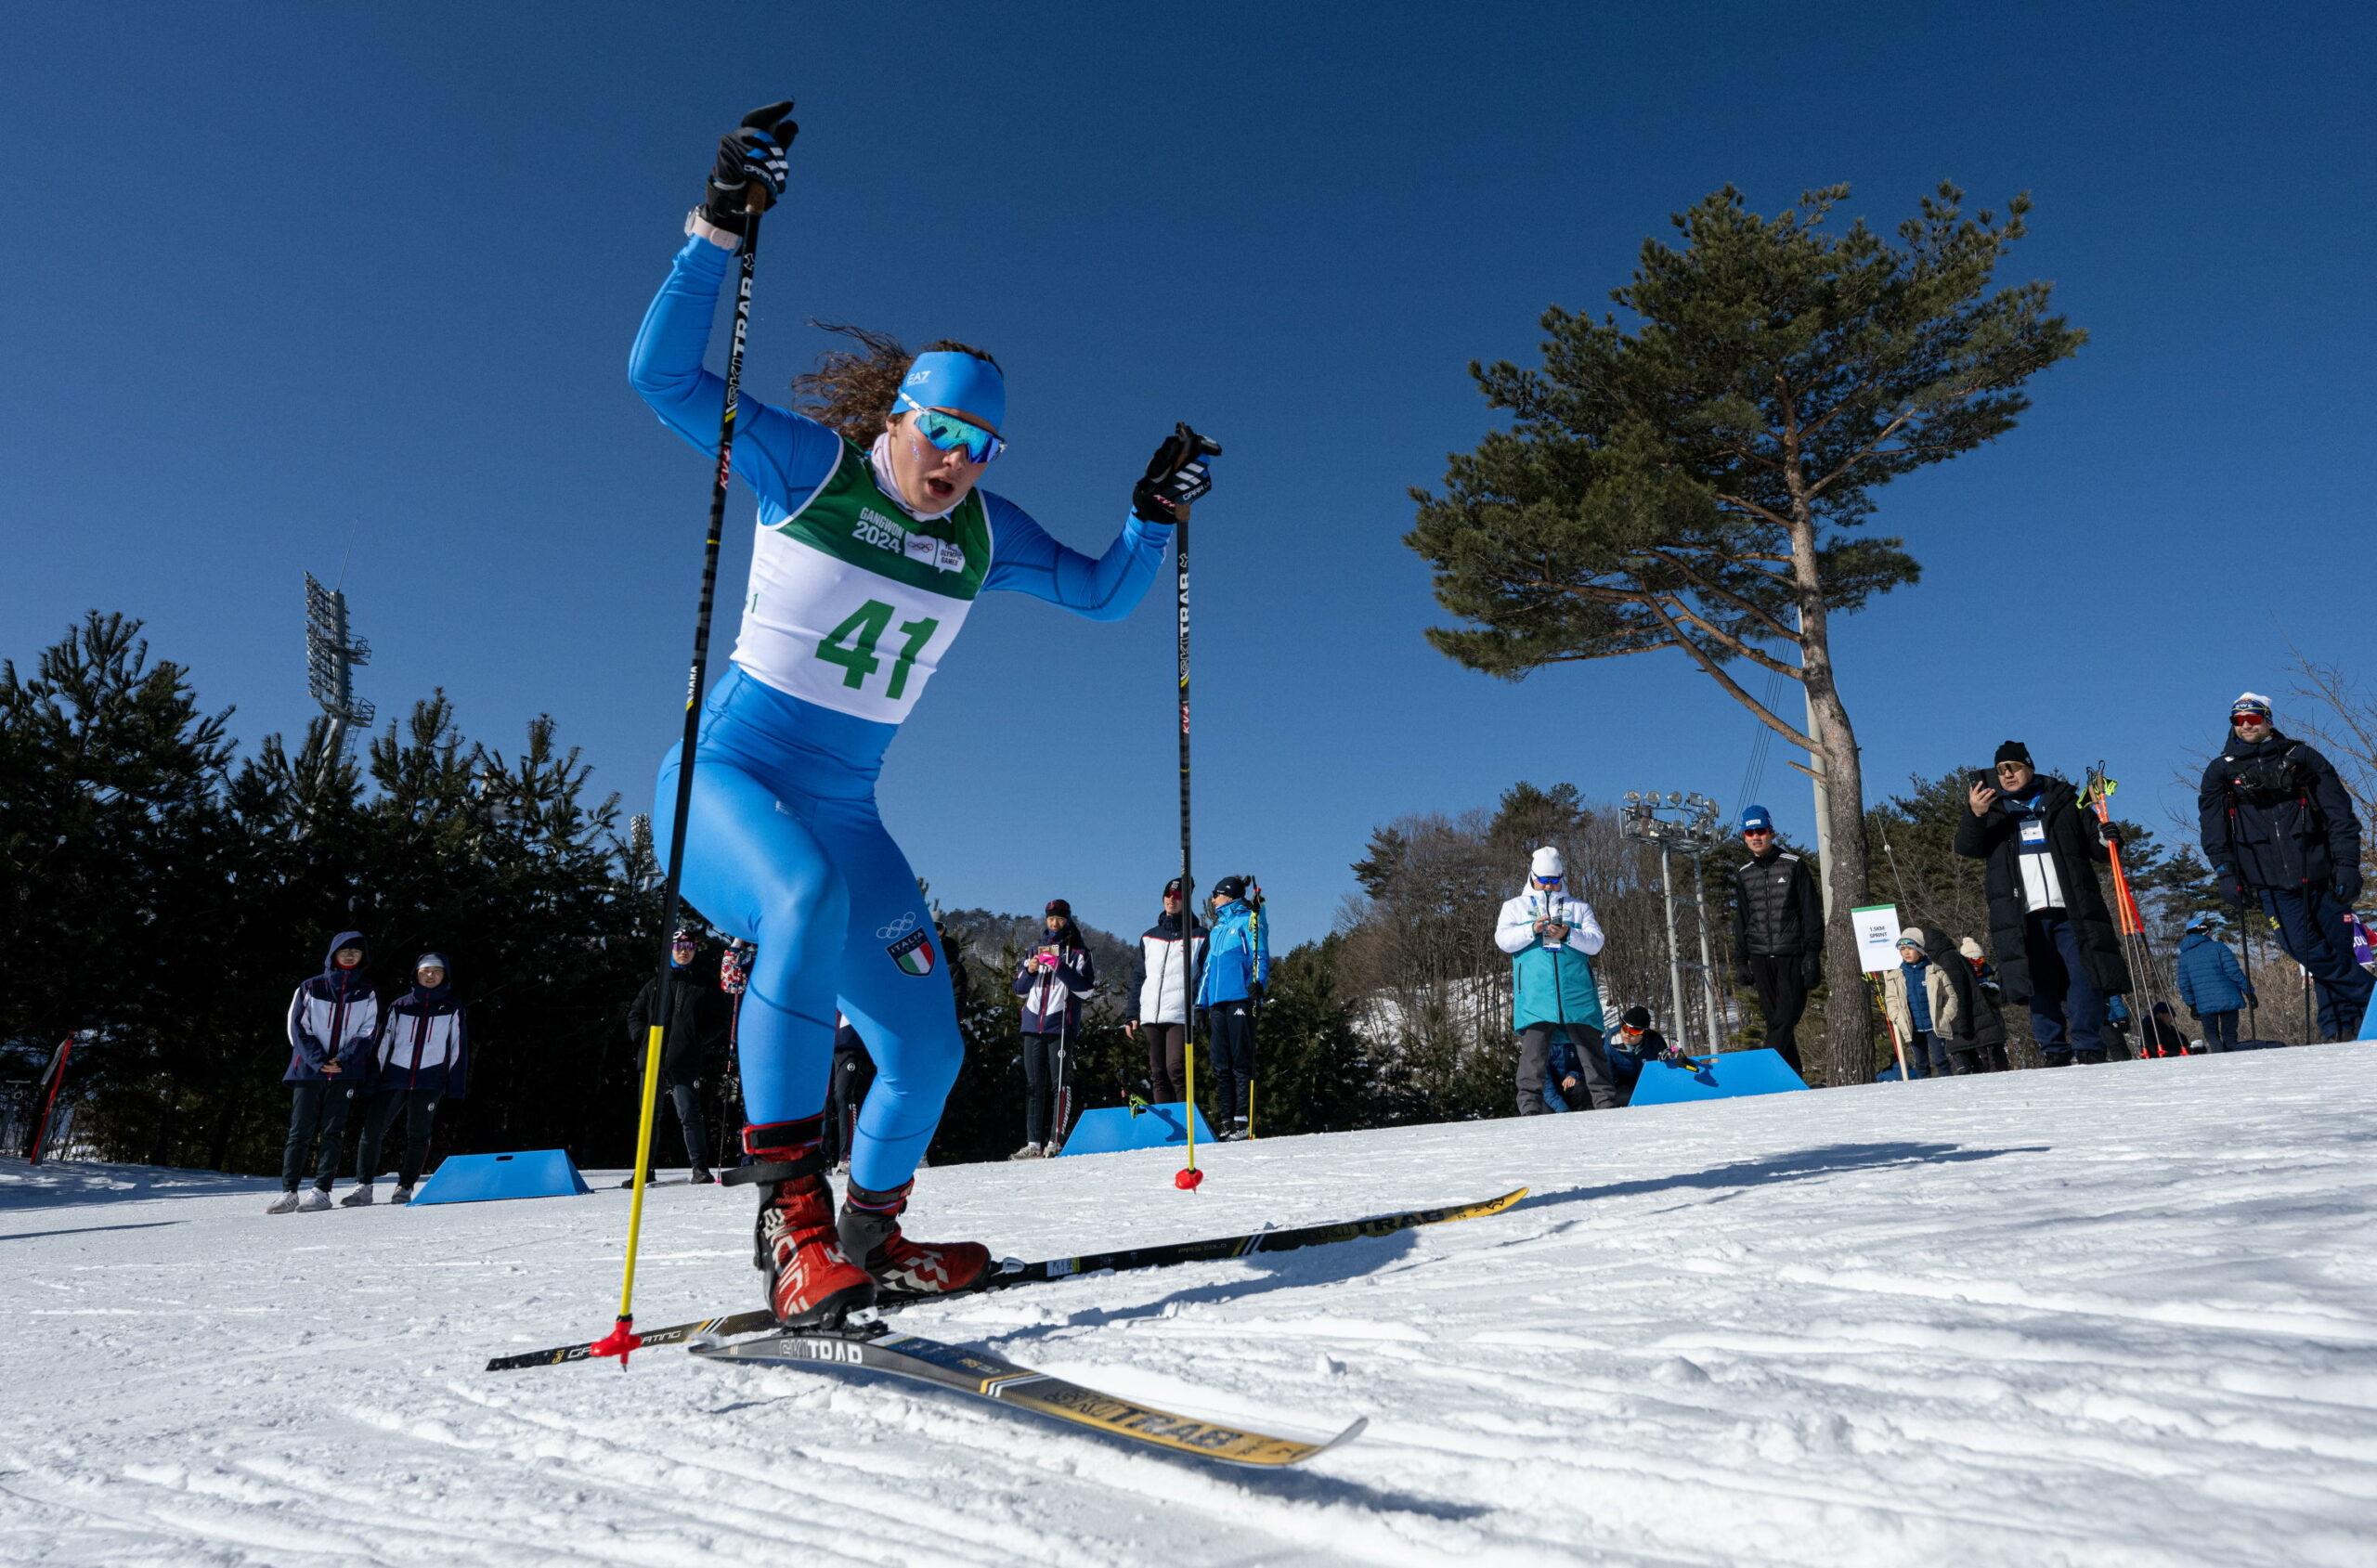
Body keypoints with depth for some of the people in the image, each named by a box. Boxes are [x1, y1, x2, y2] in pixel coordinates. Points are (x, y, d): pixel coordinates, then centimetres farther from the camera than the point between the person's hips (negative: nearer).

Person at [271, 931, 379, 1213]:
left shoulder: (367, 993, 9)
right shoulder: (310, 988, 7)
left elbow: (368, 1032, 4)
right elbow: (297, 1028, 2)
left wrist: (343, 1059, -10)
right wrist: (318, 1061, -9)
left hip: (346, 1072, 0)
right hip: (308, 1069, 0)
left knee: (332, 1132, -1)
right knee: (300, 1132, -2)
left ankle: (321, 1191, 0)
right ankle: (289, 1192, 2)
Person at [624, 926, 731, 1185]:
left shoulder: (705, 987, 9)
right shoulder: (655, 984, 15)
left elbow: (719, 1023, 8)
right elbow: (635, 1015, 20)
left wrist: (700, 1043, -5)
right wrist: (642, 1038, 4)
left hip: (685, 1063, -3)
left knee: (689, 1115, -8)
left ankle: (700, 1168, -3)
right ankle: (644, 1169, 19)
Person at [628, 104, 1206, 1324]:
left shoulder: (982, 531, 5)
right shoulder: (808, 464, -7)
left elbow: (1103, 595, 14)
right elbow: (663, 374, -15)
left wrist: (1155, 516, 0)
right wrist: (719, 227, -24)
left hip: (841, 811, 5)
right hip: (722, 777, -5)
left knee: (926, 1047, 0)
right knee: (804, 898, -40)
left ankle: (868, 1234, 27)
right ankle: (790, 1214, -28)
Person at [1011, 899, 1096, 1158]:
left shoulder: (1078, 953, 6)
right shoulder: (1034, 953, 20)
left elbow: (1085, 989, -6)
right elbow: (1020, 990, 19)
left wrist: (1060, 967, -16)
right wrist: (1029, 971, 0)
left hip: (1062, 1027, -5)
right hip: (1033, 1027, 5)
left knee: (1060, 1083, -8)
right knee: (1034, 1084, 4)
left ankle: (1056, 1140, -7)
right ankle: (1034, 1143, 6)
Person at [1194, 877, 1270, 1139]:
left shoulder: (1248, 919, 6)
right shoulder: (1217, 928, 27)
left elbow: (1260, 954, -5)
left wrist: (1258, 984, -21)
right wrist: (1201, 1005, 21)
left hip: (1240, 999, -7)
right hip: (1217, 1002, 7)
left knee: (1241, 1061, -8)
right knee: (1221, 1065, 3)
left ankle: (1244, 1121, -8)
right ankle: (1229, 1122, 6)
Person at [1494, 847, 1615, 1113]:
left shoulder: (1579, 907, 19)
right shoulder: (1515, 906, 17)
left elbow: (1596, 943, 6)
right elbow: (1503, 940, 2)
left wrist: (1568, 934, -13)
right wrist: (1532, 929, -15)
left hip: (1577, 995, 1)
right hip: (1534, 997, -1)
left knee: (1592, 1049, 1)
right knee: (1533, 1052, -8)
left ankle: (1606, 1104, 5)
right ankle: (1530, 1109, -6)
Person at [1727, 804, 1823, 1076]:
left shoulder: (1793, 865, 1)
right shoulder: (1743, 874, 12)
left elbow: (1811, 912, 0)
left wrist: (1812, 954, -8)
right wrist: (1741, 961, 11)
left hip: (1792, 955, -3)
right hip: (1760, 957, 3)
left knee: (1786, 1018, -11)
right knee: (1774, 1020, 3)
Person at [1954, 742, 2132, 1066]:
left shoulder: (2063, 802, 14)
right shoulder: (1993, 810, 15)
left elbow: (2097, 850, 19)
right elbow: (1966, 848, -1)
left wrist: (2106, 839, -6)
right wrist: (1975, 815, -21)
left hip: (2070, 911, 0)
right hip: (2024, 916, 0)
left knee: (2083, 979, -7)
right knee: (2040, 987, 0)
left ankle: (2088, 1050, -2)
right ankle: (2056, 1054, 5)